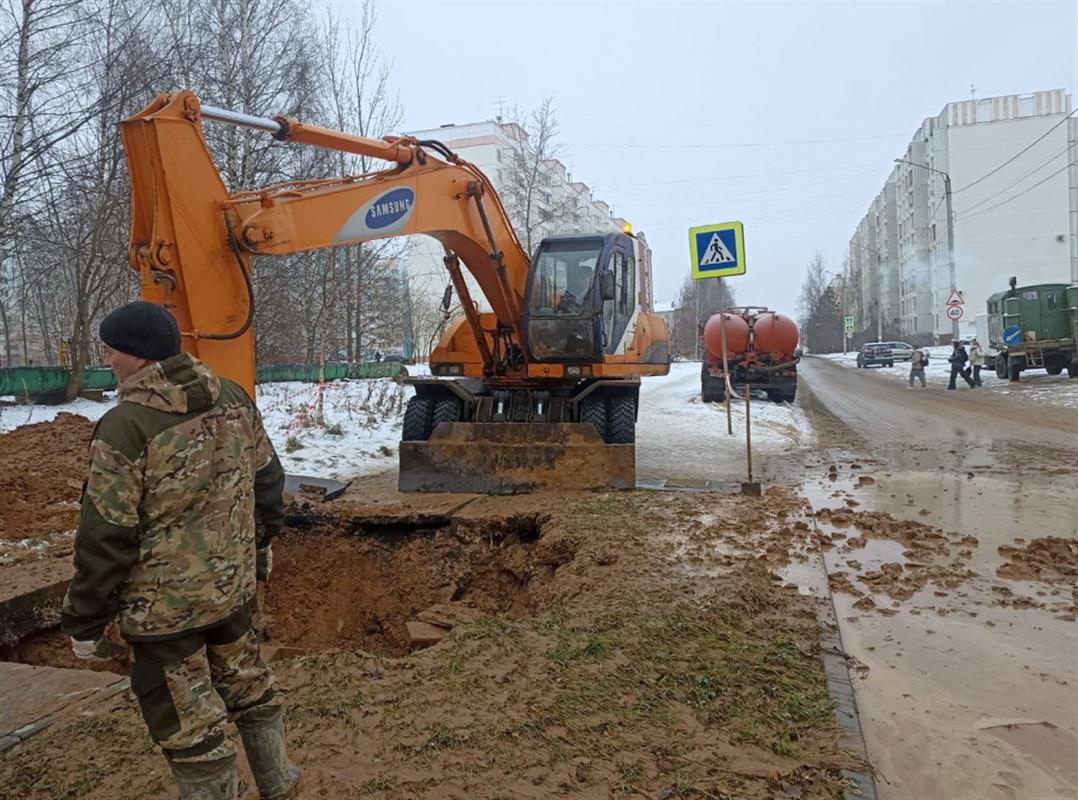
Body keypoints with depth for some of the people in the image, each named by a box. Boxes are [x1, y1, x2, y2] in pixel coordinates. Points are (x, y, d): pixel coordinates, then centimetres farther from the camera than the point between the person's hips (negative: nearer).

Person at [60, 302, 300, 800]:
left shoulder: (125, 426, -22)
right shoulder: (232, 398, -3)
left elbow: (106, 537, -19)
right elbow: (267, 480, 7)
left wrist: (84, 620, -6)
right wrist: (258, 545, 22)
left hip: (163, 605, -7)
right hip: (234, 585, 7)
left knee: (189, 724, 10)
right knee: (247, 684, 25)